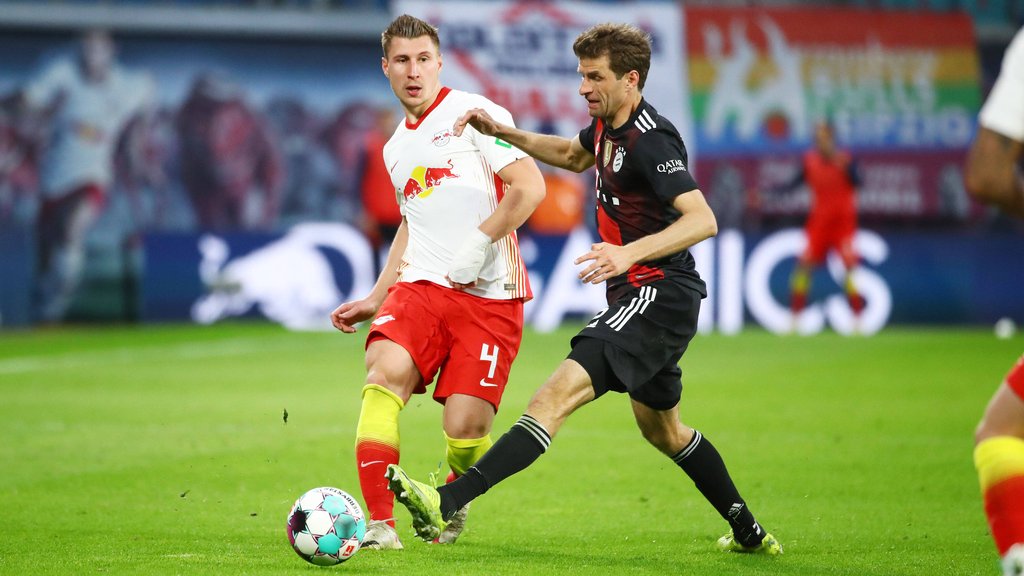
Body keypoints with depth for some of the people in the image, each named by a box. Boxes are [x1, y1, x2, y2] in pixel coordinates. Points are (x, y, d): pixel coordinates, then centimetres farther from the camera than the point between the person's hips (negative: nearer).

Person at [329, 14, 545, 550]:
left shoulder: (472, 113, -1)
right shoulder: (395, 148, 21)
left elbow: (529, 186, -9)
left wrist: (480, 244, -16)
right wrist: (374, 299, 29)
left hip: (489, 295, -5)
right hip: (421, 286, 5)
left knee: (465, 428, -11)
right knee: (385, 371, -25)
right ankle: (380, 525, -24)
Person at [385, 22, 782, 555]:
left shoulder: (651, 140, -19)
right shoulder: (606, 125, 9)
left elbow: (702, 220, -30)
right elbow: (574, 156, 33)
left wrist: (629, 253, -41)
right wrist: (505, 133, 21)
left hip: (660, 296, -11)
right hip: (641, 297, 11)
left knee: (562, 390, -25)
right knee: (663, 432, 25)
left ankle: (448, 502, -38)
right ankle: (749, 533, 38)